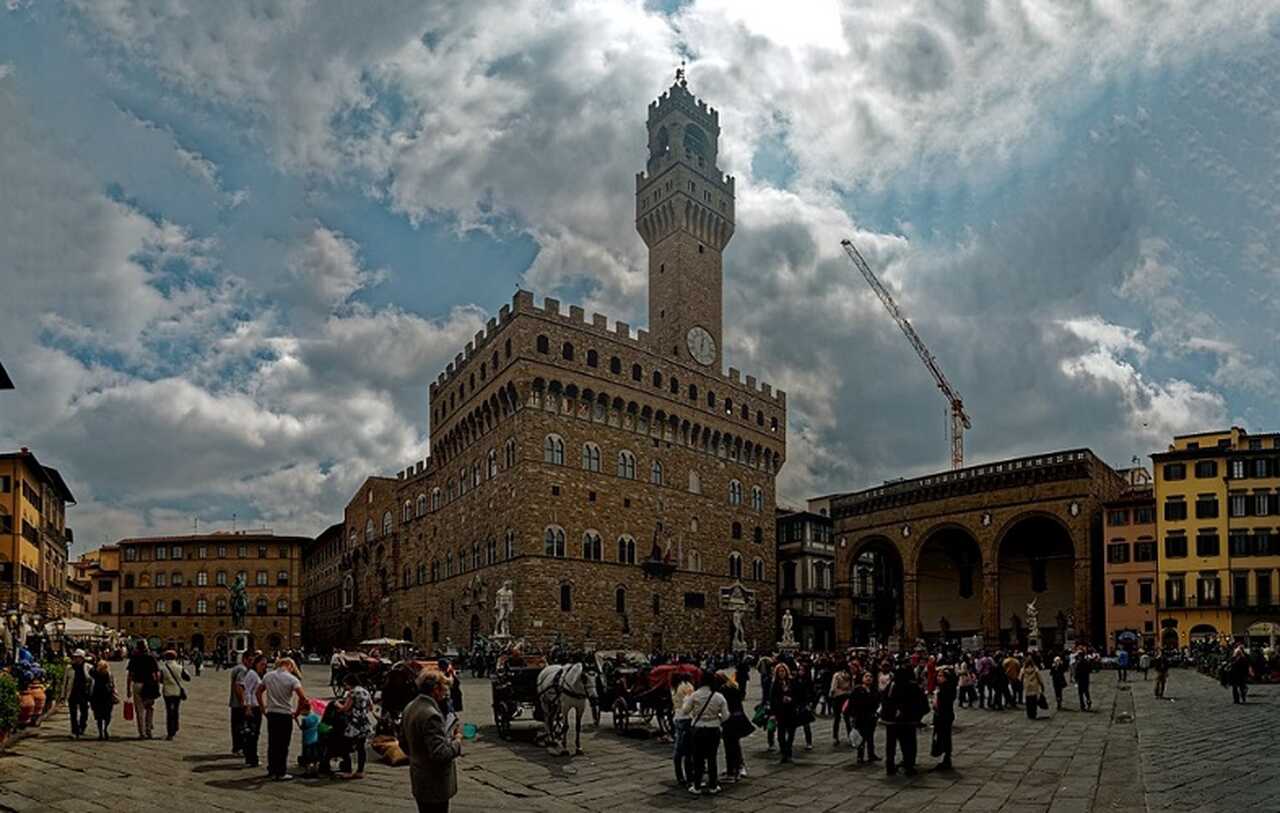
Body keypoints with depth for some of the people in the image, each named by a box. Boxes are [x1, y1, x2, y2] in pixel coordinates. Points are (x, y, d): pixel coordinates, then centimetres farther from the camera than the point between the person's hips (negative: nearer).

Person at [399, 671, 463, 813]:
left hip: (419, 782, 9)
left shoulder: (409, 708, 3)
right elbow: (441, 754, -27)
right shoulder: (431, 715, -25)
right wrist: (457, 741, -11)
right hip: (435, 785, -9)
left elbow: (403, 742, 15)